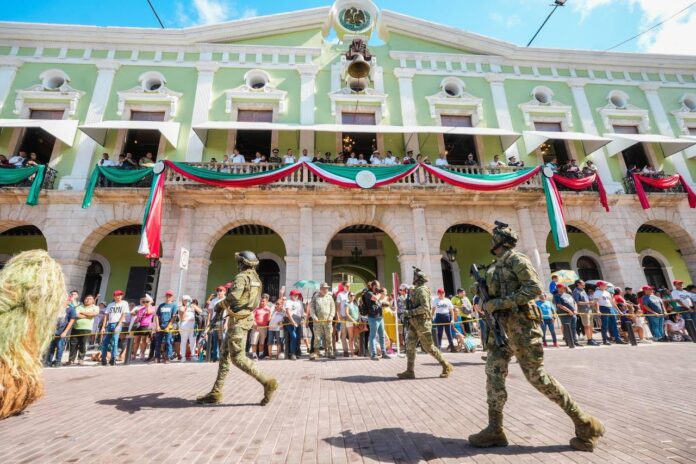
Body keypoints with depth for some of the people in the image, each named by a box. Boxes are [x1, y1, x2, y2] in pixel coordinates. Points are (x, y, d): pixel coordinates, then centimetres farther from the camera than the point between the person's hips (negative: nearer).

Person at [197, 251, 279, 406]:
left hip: (238, 320, -10)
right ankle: (216, 393, 22)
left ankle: (267, 382, -6)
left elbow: (233, 296, -29)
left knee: (238, 358, -6)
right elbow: (256, 301, 18)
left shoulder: (242, 277, -15)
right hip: (245, 318, 10)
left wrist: (221, 303, -8)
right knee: (225, 355, 15)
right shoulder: (255, 278, 13)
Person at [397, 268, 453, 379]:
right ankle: (409, 371, 10)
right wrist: (407, 315, 13)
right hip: (415, 323, 9)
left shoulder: (422, 290, -15)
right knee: (409, 345, 5)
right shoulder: (416, 290, 14)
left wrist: (410, 312, -22)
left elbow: (425, 307, -24)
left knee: (429, 347, 1)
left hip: (422, 323, -9)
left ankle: (446, 366, 17)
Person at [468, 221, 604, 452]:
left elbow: (535, 288, -20)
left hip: (520, 325, -8)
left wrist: (499, 303, -22)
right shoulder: (495, 266, 16)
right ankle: (495, 430, 8)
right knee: (493, 371, 2)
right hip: (501, 326, 8)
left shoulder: (516, 259, -9)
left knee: (537, 377, 0)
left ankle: (585, 424, 21)